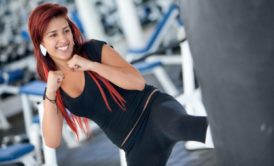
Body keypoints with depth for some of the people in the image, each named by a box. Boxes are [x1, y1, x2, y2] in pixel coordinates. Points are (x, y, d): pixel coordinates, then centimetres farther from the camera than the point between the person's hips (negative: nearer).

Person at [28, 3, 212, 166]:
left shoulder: (94, 49, -1)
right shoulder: (56, 92, 9)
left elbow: (138, 82, -11)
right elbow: (52, 141, -2)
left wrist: (91, 65, -19)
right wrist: (50, 94, -11)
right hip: (136, 145, 5)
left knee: (180, 125, -43)